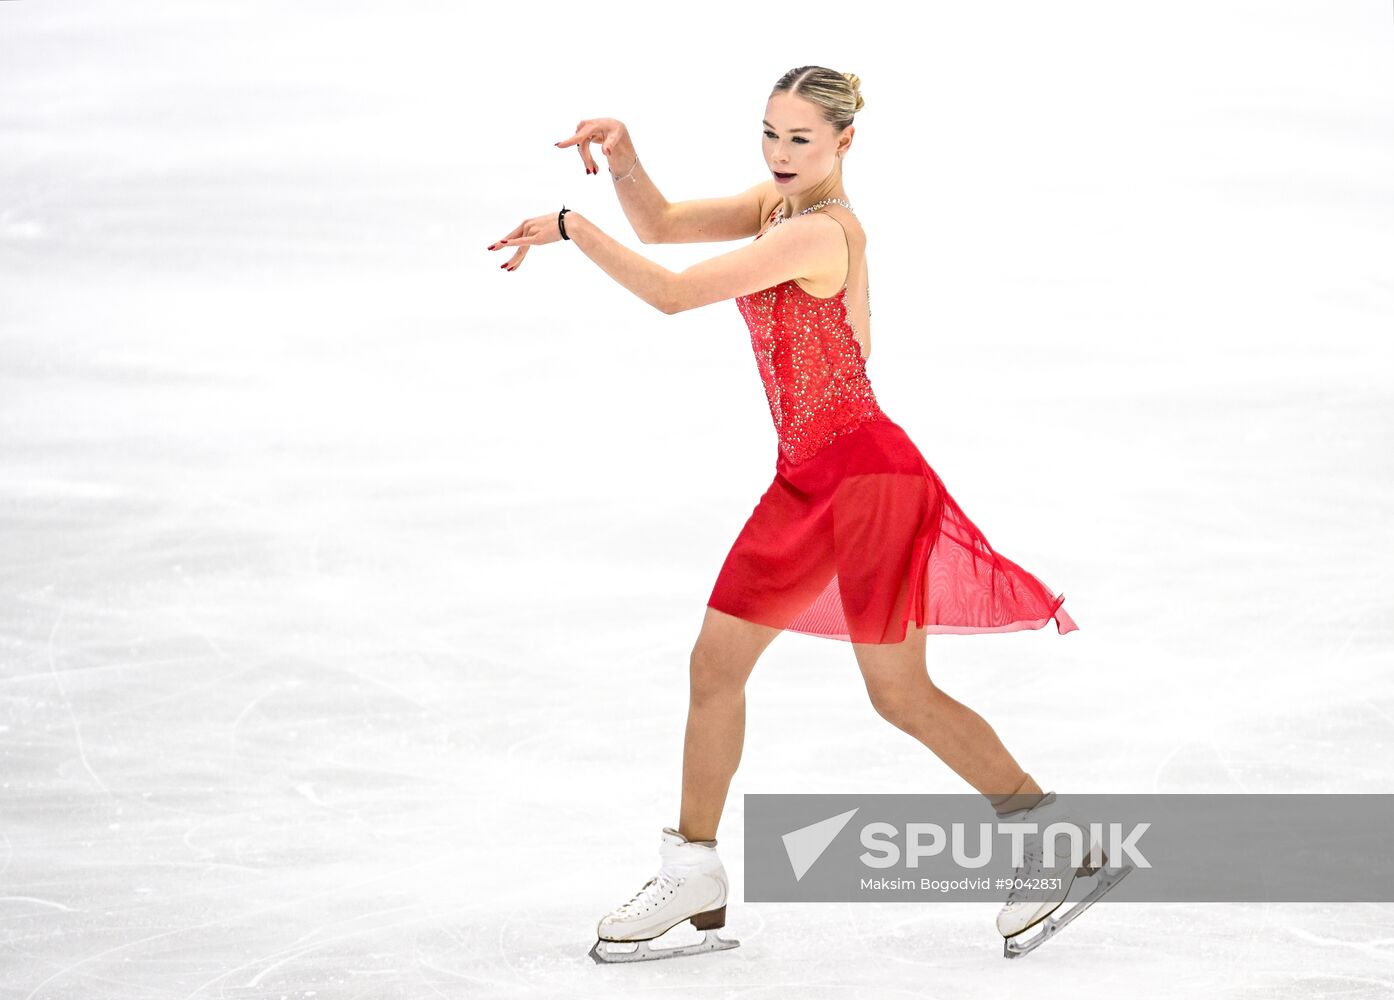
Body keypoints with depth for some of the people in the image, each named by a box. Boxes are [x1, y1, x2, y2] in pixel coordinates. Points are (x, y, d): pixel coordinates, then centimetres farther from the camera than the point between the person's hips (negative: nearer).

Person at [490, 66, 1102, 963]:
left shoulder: (820, 231, -20)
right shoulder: (778, 203, 8)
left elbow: (673, 293, -21)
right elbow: (661, 225, 13)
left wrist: (568, 227, -14)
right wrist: (623, 157, -6)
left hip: (868, 470, -9)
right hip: (806, 480, 9)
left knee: (900, 695, -4)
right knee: (714, 666, 7)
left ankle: (1055, 837, 10)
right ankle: (694, 876, 15)